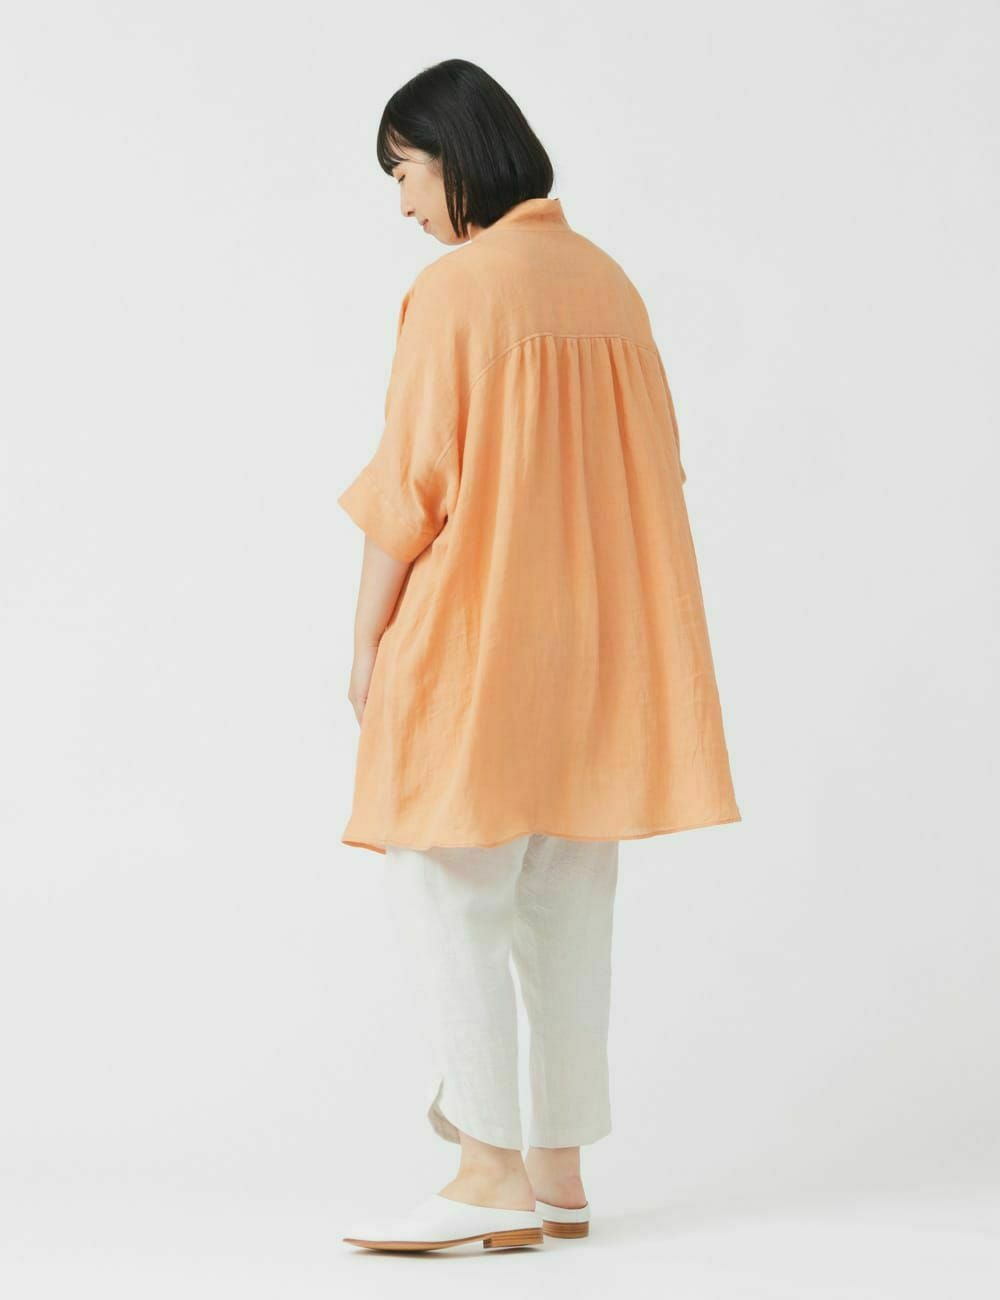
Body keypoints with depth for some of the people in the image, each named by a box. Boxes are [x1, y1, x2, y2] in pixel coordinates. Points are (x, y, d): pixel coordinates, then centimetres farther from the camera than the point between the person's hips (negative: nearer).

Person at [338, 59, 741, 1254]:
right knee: (565, 897, 9)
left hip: (476, 634, -7)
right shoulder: (607, 282, 9)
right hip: (596, 640, 7)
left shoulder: (454, 291, -12)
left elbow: (410, 485, -13)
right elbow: (652, 469, 13)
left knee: (442, 880, -2)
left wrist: (368, 640, -5)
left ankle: (491, 1172, -5)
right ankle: (558, 1171, 14)